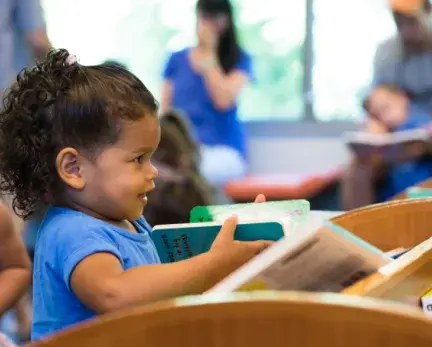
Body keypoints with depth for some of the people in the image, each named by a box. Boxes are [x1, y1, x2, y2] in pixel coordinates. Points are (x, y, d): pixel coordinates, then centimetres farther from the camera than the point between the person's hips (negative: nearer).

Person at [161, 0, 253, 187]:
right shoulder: (177, 60, 15)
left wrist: (209, 56, -3)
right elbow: (165, 108, 14)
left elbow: (224, 101, -9)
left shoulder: (239, 60, 6)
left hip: (221, 149, -3)